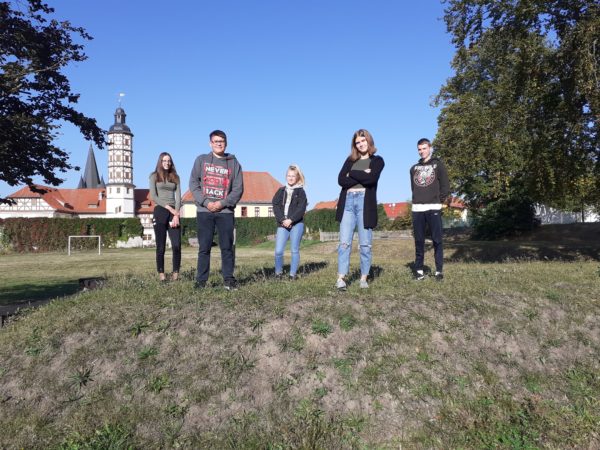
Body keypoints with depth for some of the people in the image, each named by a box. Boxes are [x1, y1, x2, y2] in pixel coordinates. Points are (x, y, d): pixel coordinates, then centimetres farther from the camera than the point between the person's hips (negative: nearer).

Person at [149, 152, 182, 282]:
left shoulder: (175, 177, 16)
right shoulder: (154, 176, 8)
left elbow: (178, 197, 6)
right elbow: (153, 196, -3)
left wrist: (176, 214, -8)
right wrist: (169, 207, -11)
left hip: (174, 212, 2)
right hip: (160, 211, -2)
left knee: (177, 245, -10)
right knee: (161, 246, -1)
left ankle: (175, 273, -3)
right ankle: (161, 274, 4)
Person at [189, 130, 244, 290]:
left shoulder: (234, 163, 9)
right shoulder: (201, 160, 10)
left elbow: (238, 189, 2)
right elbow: (193, 183, 3)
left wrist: (222, 203, -11)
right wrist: (206, 202, -10)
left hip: (226, 211, 0)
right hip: (204, 211, 0)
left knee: (227, 247, 1)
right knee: (204, 247, 3)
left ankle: (228, 278, 10)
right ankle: (201, 280, 9)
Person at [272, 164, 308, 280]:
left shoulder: (300, 192, 6)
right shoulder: (281, 191, 13)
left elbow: (301, 209, -5)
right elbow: (275, 206, 3)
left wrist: (291, 220, -15)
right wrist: (282, 220, -11)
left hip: (297, 224, -2)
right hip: (282, 224, 2)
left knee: (295, 250, 1)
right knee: (278, 251, -5)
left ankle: (293, 274, 10)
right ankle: (278, 273, 13)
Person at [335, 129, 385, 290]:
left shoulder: (377, 160, 9)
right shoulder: (350, 160, 17)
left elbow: (371, 179, -11)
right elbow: (341, 180, 1)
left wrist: (352, 174, -1)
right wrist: (361, 176, -7)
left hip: (365, 203, -2)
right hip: (347, 202, 2)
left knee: (365, 244, 2)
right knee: (344, 242, -4)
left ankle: (364, 278, 10)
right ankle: (341, 278, -4)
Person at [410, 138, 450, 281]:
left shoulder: (438, 164, 6)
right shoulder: (414, 168, 16)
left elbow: (445, 186, 1)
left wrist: (439, 200, -2)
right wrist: (418, 199, 7)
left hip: (433, 208, -3)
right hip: (417, 209, 3)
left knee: (437, 240, -4)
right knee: (419, 241, 3)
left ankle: (439, 270, 0)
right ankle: (419, 270, 8)